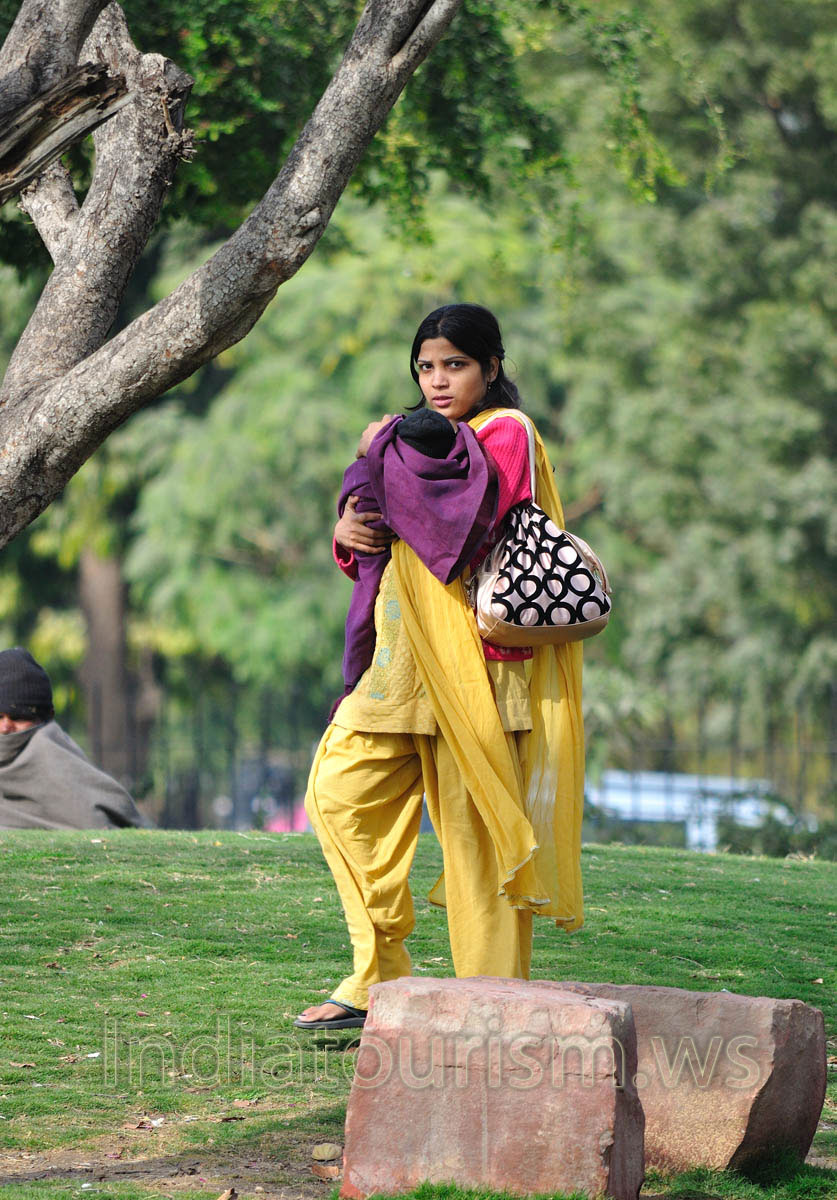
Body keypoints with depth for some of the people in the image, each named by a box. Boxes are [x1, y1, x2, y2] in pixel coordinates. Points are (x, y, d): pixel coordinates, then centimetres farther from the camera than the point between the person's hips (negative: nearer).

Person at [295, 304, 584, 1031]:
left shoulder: (505, 433, -4)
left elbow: (467, 511, -22)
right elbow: (379, 547, 21)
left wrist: (385, 451, -8)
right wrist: (350, 531, -3)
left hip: (471, 659, -9)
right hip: (408, 658, 9)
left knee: (476, 828, -7)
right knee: (342, 792, 2)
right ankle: (380, 977, 8)